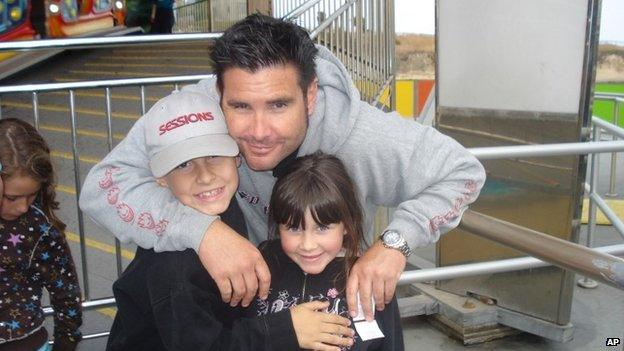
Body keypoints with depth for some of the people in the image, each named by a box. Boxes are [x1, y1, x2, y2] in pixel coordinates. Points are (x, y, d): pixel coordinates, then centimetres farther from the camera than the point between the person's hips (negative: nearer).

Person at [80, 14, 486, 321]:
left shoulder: (362, 136, -35)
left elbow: (464, 170, -24)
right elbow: (102, 186, -35)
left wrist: (396, 240, -41)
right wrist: (202, 230, -51)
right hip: (238, 294, 0)